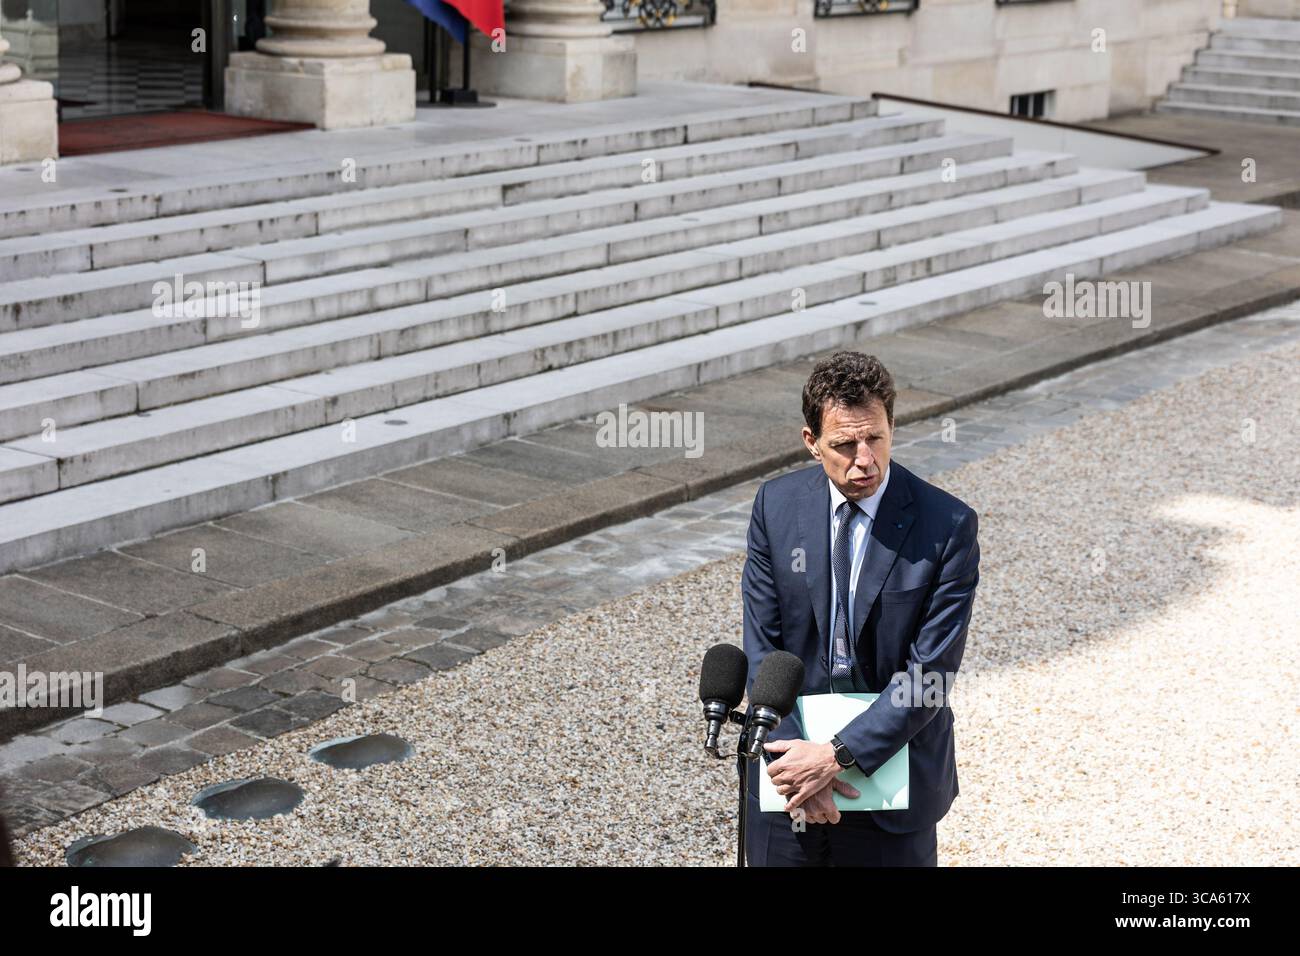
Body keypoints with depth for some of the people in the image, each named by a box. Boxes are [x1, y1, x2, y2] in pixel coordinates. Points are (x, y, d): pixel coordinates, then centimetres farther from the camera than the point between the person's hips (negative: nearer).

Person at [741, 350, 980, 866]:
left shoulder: (948, 526, -14)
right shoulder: (776, 505, -5)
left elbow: (929, 672, -15)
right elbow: (761, 647, -4)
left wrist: (838, 755, -20)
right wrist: (796, 760, -14)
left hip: (891, 763, -2)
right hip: (789, 759, 2)